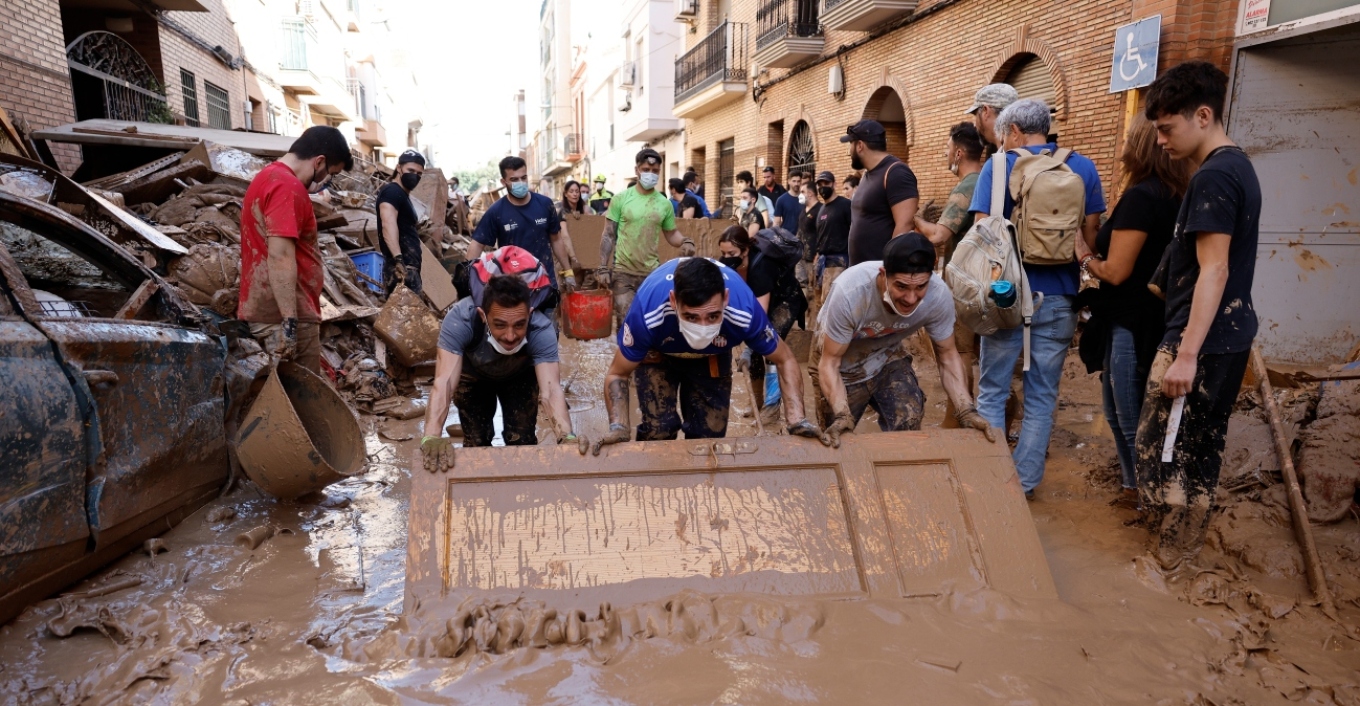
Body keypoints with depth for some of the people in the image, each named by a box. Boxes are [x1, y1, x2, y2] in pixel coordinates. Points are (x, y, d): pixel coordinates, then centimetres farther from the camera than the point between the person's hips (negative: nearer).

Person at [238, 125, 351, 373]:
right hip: (284, 314, -10)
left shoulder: (267, 177, 18)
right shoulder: (288, 186, -15)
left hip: (266, 309, 10)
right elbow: (280, 256, -24)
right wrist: (290, 321, -25)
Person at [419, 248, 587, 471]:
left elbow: (550, 389, -51)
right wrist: (431, 437, -67)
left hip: (521, 376, 0)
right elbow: (444, 381, -51)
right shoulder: (460, 319, -42)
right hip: (473, 376, 0)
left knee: (522, 440, -5)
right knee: (476, 442, 0)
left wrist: (566, 436, -69)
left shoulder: (541, 329, -41)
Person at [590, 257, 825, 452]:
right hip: (657, 354, -1)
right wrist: (618, 427, -42)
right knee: (658, 429, -15)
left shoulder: (745, 312, -39)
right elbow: (618, 374, -26)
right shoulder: (648, 312, -42)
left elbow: (785, 360, -19)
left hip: (713, 357, 2)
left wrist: (797, 420, -32)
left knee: (710, 434, 1)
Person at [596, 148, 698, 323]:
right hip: (623, 272, -2)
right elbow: (608, 235, 0)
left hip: (652, 272, 2)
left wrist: (685, 242, -12)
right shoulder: (621, 198, -2)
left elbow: (671, 234, 11)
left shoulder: (665, 203, 3)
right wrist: (603, 268, -7)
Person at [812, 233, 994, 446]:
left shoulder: (939, 295, -27)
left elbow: (947, 356, -11)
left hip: (887, 355, 2)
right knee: (837, 442, 2)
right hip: (842, 362, -2)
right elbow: (829, 363, -26)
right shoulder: (851, 291, -37)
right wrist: (842, 416, -41)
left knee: (909, 424, -15)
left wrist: (967, 411, -24)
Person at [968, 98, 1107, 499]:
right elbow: (1091, 235, 5)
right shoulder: (1082, 168, 4)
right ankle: (1025, 482, 16)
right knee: (1042, 396, 10)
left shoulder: (998, 166, -4)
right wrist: (1075, 280, 17)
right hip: (1059, 297, 3)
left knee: (992, 391, 9)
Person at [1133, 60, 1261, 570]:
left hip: (1202, 341, -10)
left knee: (1158, 451, -1)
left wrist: (1186, 354, -23)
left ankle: (1166, 565, 11)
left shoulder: (1212, 177, -16)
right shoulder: (1239, 166, 14)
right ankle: (1186, 553, 28)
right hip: (1231, 336, 10)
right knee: (1201, 450, 16)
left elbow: (1214, 270, -22)